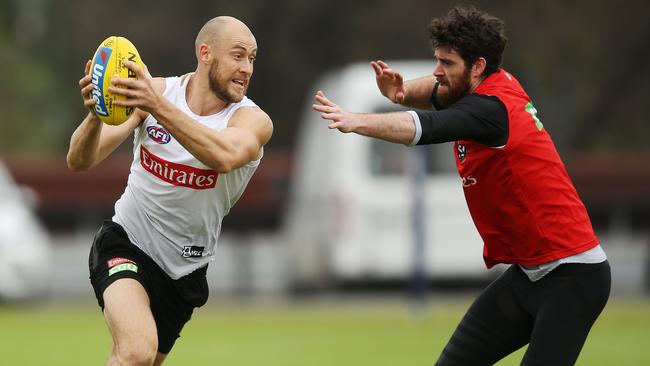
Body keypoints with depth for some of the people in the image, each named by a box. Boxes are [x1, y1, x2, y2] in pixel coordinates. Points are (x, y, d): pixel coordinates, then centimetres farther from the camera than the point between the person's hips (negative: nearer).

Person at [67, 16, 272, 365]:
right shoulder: (154, 91, -9)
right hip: (126, 243, -2)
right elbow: (80, 162, -12)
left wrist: (158, 107, -53)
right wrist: (95, 116, -35)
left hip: (184, 270, 2)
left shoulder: (253, 120, -14)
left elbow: (226, 156, -40)